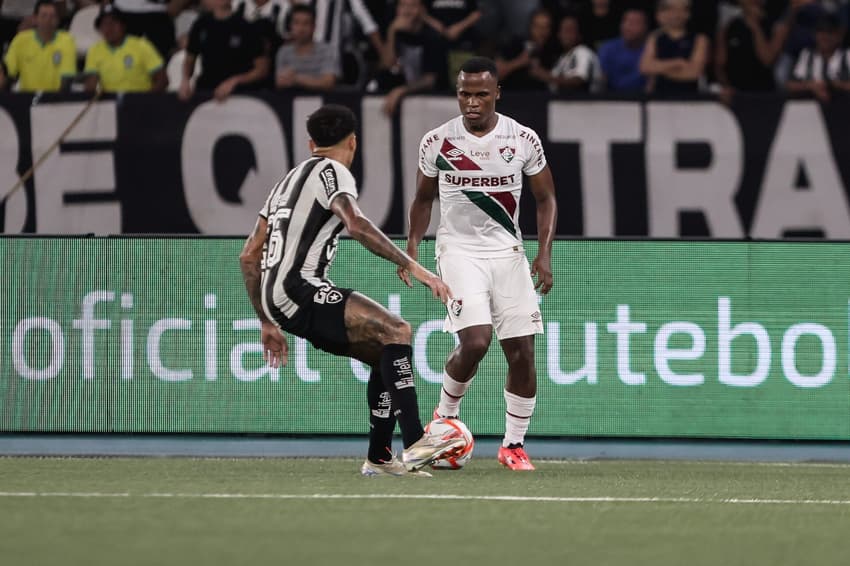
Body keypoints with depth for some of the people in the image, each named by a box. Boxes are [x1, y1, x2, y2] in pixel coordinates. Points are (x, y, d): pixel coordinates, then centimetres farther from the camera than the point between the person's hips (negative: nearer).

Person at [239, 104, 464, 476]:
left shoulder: (290, 180, 26)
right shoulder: (332, 172, -1)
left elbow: (249, 256, 27)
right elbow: (356, 225, -21)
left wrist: (267, 323, 30)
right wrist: (413, 268, -24)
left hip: (276, 299, 9)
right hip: (298, 289, -9)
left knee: (385, 355, 13)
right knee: (396, 331, -19)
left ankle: (379, 458, 11)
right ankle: (415, 444, -30)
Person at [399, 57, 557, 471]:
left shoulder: (523, 140, -3)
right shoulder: (437, 141, -3)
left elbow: (545, 198, 7)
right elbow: (424, 199, 11)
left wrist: (545, 252, -5)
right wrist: (412, 247, -2)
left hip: (508, 252, 2)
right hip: (458, 250, -2)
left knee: (522, 351, -2)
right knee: (475, 340, -21)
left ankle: (514, 444, 13)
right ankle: (445, 414, 6)